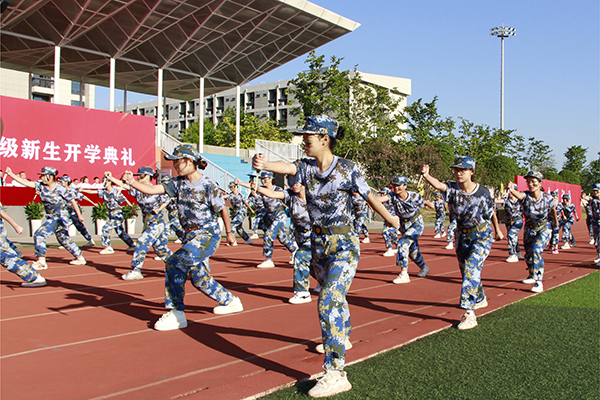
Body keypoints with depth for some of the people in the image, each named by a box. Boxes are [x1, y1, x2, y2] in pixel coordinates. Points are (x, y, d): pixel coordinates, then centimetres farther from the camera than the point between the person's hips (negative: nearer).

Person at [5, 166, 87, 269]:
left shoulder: (60, 189, -17)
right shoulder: (41, 185, -1)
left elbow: (72, 200, -10)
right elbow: (26, 183, -7)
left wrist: (79, 215, -7)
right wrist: (11, 174, -15)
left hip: (60, 217, -8)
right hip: (51, 217, 8)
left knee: (40, 234, -15)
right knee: (63, 238, 17)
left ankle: (41, 262, -11)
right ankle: (80, 258, 29)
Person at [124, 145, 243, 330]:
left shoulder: (208, 185, -15)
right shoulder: (179, 183, 3)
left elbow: (223, 209, -4)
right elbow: (153, 189, -6)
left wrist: (229, 233, 6)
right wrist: (132, 182, -23)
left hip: (208, 235, -8)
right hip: (190, 235, 8)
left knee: (174, 264, -21)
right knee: (198, 277, 14)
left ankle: (176, 313, -12)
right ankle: (230, 301, 36)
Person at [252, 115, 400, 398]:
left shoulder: (347, 169, -12)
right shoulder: (306, 168, 0)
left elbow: (369, 197, -3)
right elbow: (285, 167, -21)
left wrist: (391, 220, 10)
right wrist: (264, 164, -43)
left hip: (344, 244, -6)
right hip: (319, 243, 6)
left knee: (328, 303, -18)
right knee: (334, 296, 25)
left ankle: (335, 374, -17)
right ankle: (343, 338, 52)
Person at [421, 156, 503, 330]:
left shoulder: (482, 192, -17)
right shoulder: (453, 188, -14)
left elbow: (492, 212, 2)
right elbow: (438, 185, -38)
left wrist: (497, 230, 15)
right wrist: (426, 175, -59)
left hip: (482, 235, -4)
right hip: (462, 236, 4)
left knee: (471, 268, -21)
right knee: (466, 270, 18)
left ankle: (469, 313, -24)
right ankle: (480, 299, 47)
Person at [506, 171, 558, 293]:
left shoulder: (547, 197, -14)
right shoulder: (526, 196, -17)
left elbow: (553, 208, 8)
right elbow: (519, 195, -42)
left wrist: (556, 220, 25)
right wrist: (511, 190, -65)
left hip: (543, 229, -3)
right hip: (529, 230, 3)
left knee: (536, 250, -26)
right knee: (528, 254, 15)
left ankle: (539, 282, -21)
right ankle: (532, 276, 43)